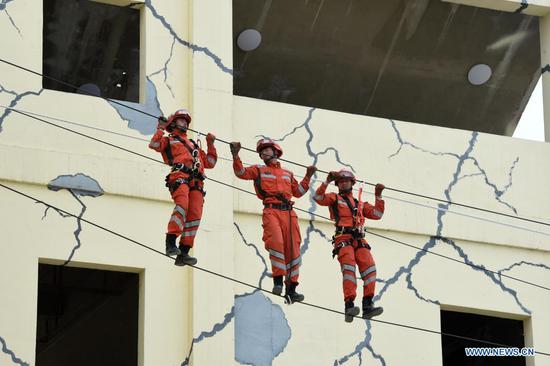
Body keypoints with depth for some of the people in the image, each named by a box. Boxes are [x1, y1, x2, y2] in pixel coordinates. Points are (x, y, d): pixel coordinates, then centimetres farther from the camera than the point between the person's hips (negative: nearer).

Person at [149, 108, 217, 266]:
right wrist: (161, 129, 6)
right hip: (179, 177, -6)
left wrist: (210, 144, 30)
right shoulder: (169, 140, 22)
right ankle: (171, 243, -36)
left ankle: (183, 253, -12)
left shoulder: (194, 145, 39)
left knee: (194, 215, -10)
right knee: (182, 205, -31)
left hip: (196, 182, 6)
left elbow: (209, 163, 36)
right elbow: (154, 144, 2)